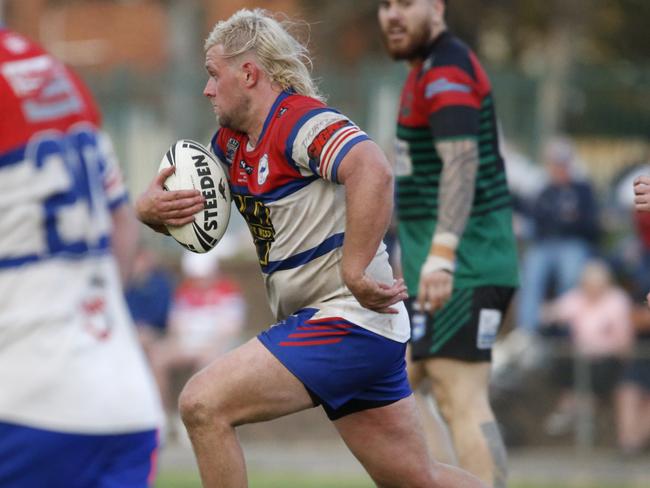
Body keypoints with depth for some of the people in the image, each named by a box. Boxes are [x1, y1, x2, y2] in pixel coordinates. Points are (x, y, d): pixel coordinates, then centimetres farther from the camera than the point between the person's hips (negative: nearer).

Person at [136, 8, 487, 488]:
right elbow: (181, 206, 20)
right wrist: (151, 206, -4)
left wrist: (355, 272, -35)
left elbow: (373, 172, -34)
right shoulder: (232, 142, 12)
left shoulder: (302, 122, -16)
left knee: (203, 404, -15)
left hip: (348, 319, -10)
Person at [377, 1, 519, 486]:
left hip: (464, 268, -11)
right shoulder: (429, 68, 18)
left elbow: (461, 161, -27)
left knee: (461, 397, -16)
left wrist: (442, 254, -37)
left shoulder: (446, 72, -14)